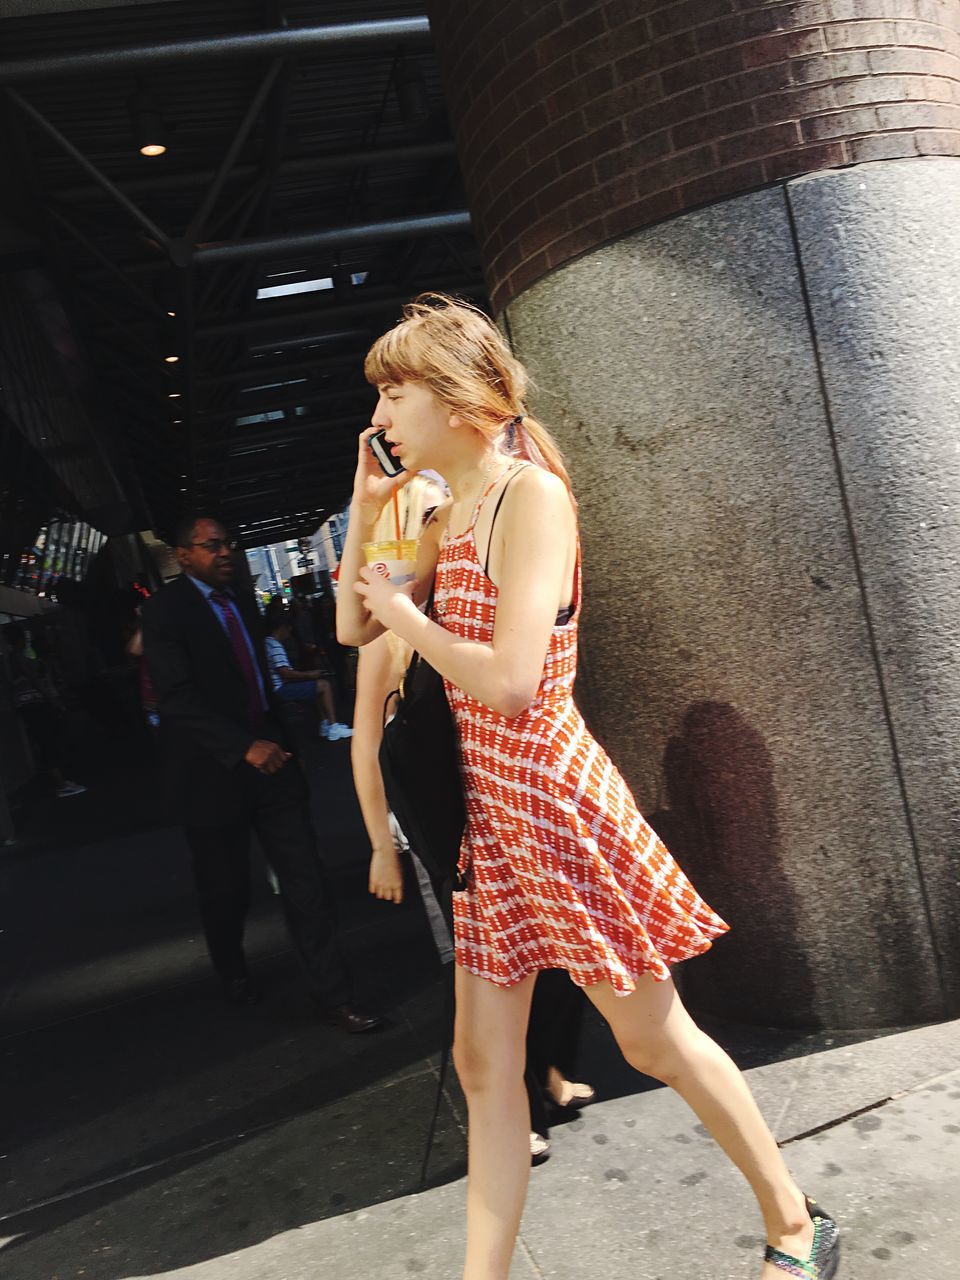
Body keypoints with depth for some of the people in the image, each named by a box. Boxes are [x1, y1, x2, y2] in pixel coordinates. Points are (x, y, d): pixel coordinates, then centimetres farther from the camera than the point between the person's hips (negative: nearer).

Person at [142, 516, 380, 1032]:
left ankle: (331, 996, 8)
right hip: (215, 769, -4)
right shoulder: (165, 608, -9)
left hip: (267, 755, 5)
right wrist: (244, 747, -25)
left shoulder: (242, 601, 11)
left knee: (304, 878, 0)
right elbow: (177, 697, -19)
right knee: (226, 888, 13)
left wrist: (277, 740, 15)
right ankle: (232, 971, 41)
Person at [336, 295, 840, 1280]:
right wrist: (363, 506, 6)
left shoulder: (531, 493, -16)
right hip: (485, 810, 8)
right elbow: (353, 629, 15)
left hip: (552, 799, -7)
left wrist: (408, 616, -10)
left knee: (653, 1039, 10)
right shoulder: (447, 519, 9)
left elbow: (510, 681, -26)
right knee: (483, 1065, 13)